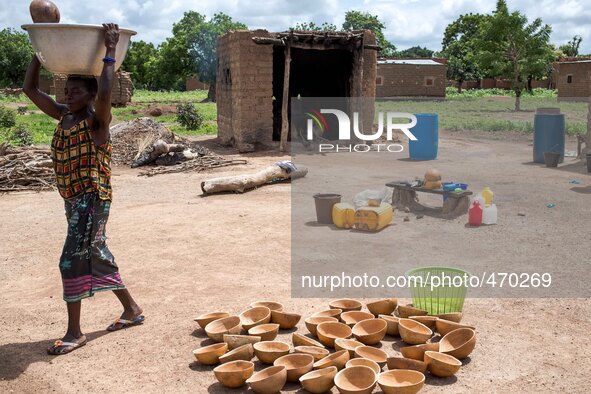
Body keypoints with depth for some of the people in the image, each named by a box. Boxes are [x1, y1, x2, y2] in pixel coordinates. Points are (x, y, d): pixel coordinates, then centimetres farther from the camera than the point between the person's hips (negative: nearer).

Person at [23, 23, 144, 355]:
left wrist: (110, 52, -27)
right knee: (96, 256, 15)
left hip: (94, 198, -8)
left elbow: (105, 93, -34)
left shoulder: (97, 119, -12)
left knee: (72, 261, -7)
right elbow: (31, 89, 12)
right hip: (72, 199, 9)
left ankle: (75, 332, 6)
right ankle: (133, 309, 30)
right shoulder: (63, 115, 9)